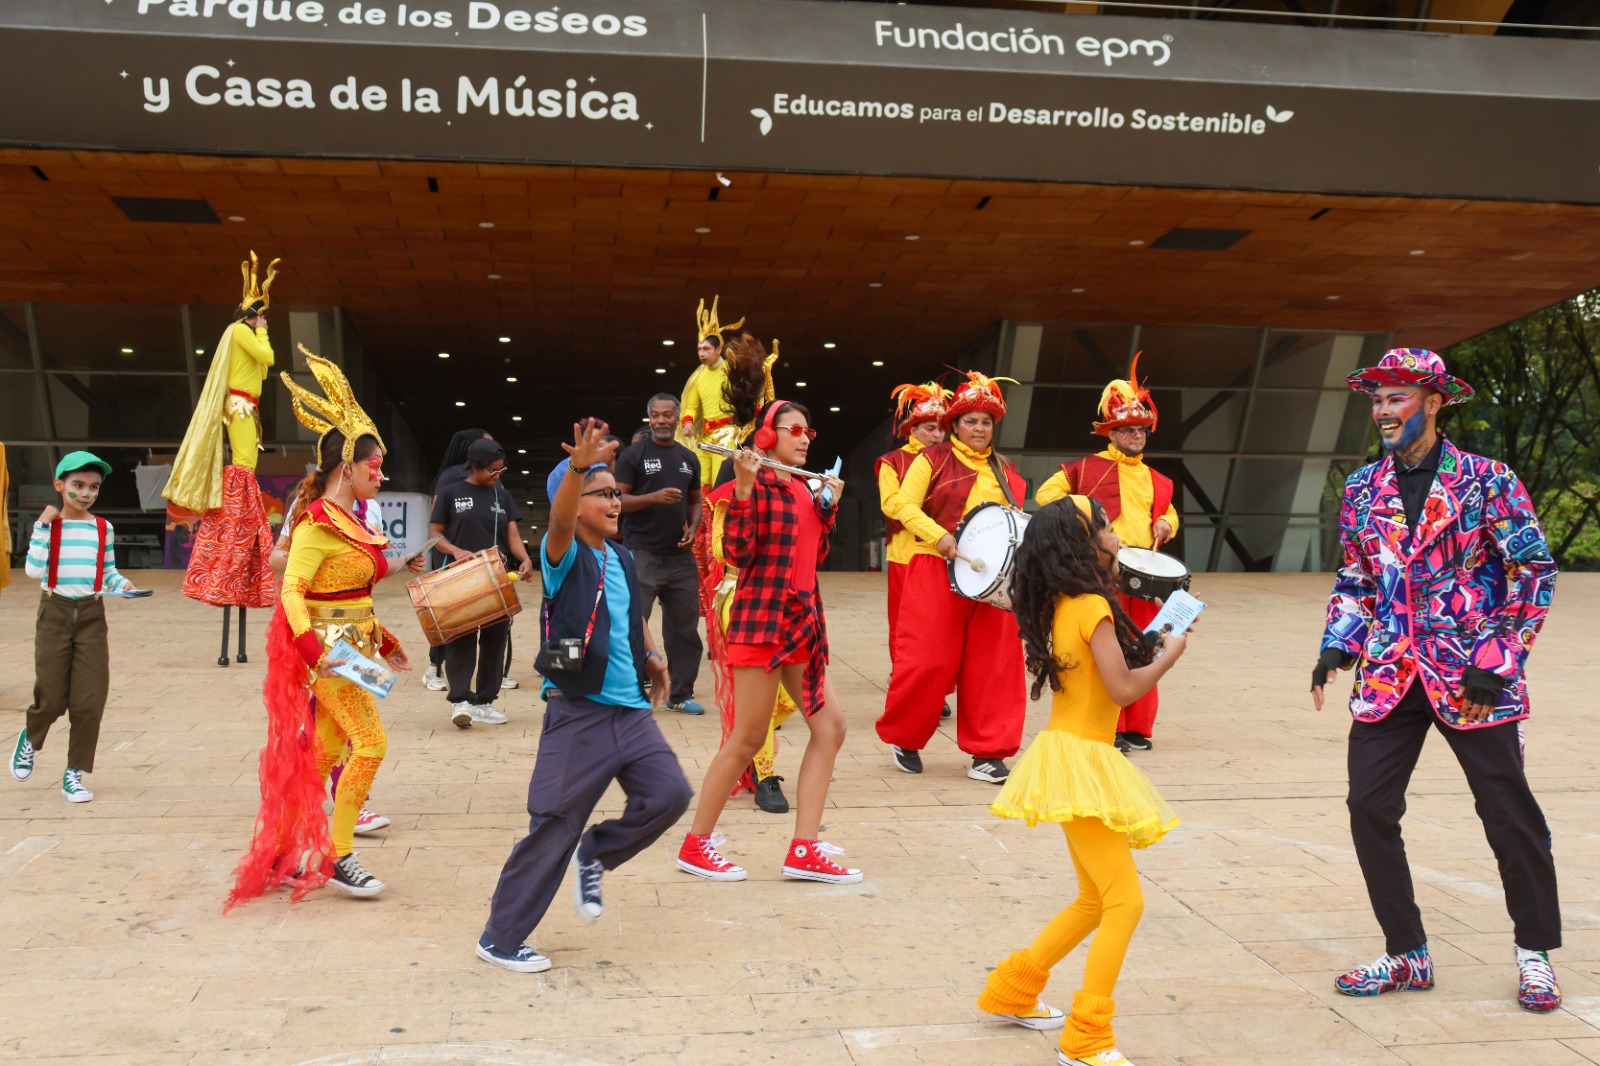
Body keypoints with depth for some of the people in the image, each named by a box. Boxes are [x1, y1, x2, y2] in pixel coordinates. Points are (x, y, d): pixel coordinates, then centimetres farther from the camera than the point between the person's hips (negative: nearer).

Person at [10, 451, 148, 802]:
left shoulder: (103, 528, 4)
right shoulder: (48, 524, -3)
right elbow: (33, 569, -16)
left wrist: (123, 585, -8)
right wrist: (43, 525, -17)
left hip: (92, 615, 2)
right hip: (55, 613, -2)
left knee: (90, 700, -2)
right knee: (51, 698, 0)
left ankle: (74, 774, 11)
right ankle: (29, 740, 36)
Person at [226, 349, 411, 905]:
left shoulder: (349, 522, 13)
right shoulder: (318, 525, -15)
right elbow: (291, 591, -22)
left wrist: (384, 642, 22)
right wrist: (313, 649, -32)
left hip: (353, 645, 9)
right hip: (328, 648, -9)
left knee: (321, 753, 11)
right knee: (370, 742, -11)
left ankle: (280, 854, 21)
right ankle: (339, 858, -2)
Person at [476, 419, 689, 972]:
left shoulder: (623, 559, 13)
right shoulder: (564, 556, -8)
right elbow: (559, 522, -32)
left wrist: (650, 655, 10)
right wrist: (577, 468, -49)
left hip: (631, 710, 6)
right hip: (577, 713, -6)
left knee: (669, 793, -6)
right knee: (555, 824, -3)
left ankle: (595, 855, 20)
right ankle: (500, 938, 14)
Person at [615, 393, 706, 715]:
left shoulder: (689, 459, 12)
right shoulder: (633, 455, -2)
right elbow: (618, 500, -8)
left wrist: (693, 528, 0)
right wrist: (654, 497, -22)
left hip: (679, 555, 5)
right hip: (641, 554, -5)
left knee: (685, 627, 10)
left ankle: (681, 694, 22)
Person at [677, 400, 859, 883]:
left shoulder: (802, 488, 15)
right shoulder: (756, 483, -9)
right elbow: (738, 551, -20)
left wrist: (829, 505, 11)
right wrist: (743, 485, -26)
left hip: (802, 621, 9)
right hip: (762, 621, -9)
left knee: (830, 726, 4)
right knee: (748, 738, -3)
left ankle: (804, 849, 10)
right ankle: (695, 845, 12)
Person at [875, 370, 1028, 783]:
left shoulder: (1005, 470, 16)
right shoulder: (932, 460, 1)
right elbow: (906, 507, -6)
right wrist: (940, 536, -20)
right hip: (936, 572, -4)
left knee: (992, 663, 2)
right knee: (929, 660, -4)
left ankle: (987, 751, 10)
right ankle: (903, 737, 17)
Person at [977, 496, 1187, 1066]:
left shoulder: (1061, 606, 10)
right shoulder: (1093, 606, -16)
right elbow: (1124, 688, -18)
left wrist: (1148, 647, 7)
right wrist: (1168, 656, -3)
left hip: (1073, 757, 10)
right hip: (1079, 760, -10)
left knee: (1096, 900, 19)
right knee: (1125, 900, -7)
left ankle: (1011, 991, 28)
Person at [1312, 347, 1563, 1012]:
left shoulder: (1486, 481, -5)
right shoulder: (1362, 489, 8)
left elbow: (1534, 571, -5)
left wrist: (1497, 659, -12)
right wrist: (1338, 645, 0)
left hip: (1470, 678, -4)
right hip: (1388, 677, 4)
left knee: (1509, 813, 4)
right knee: (1369, 807, -1)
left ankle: (1536, 955, 24)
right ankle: (1407, 955, 15)